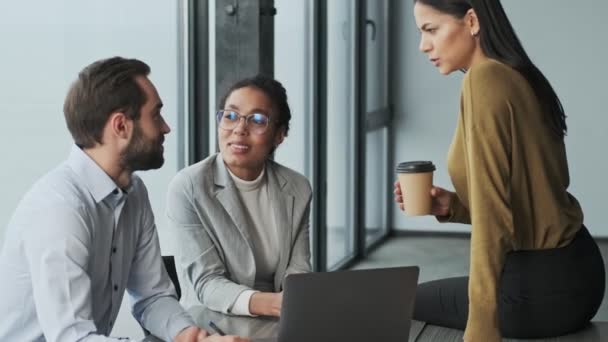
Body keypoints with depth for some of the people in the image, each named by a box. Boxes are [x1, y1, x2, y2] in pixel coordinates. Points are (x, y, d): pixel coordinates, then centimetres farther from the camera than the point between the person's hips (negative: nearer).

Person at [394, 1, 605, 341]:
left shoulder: (485, 77, -16)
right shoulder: (518, 78, 10)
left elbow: (493, 214, -22)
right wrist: (452, 206, 6)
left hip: (543, 286, -8)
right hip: (573, 271, 8)